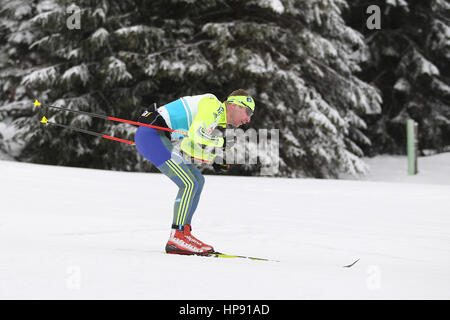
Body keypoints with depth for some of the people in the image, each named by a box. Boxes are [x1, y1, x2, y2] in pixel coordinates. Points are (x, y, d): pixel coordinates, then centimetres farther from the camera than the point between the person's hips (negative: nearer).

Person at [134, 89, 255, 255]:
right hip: (151, 135, -11)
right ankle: (176, 238, -14)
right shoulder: (215, 106, -9)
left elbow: (186, 147, 19)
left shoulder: (216, 115, 21)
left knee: (197, 180, 12)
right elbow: (195, 137, -21)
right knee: (189, 184, -13)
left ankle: (183, 233, 11)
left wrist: (213, 160, 9)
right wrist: (220, 143, -6)